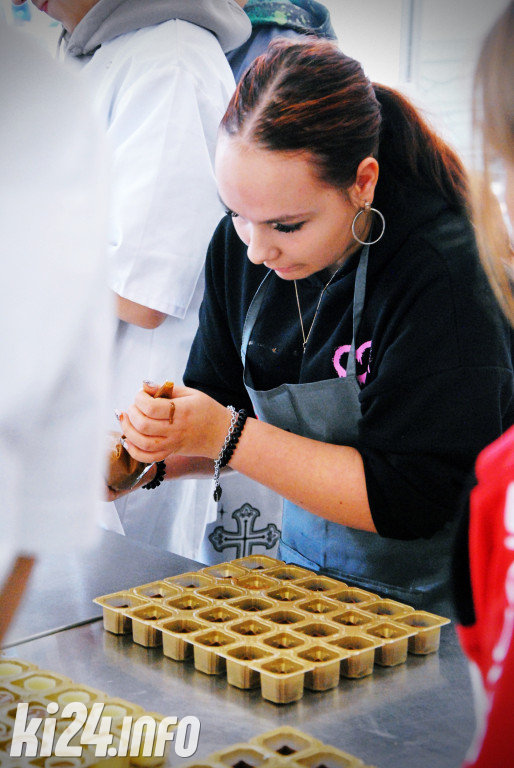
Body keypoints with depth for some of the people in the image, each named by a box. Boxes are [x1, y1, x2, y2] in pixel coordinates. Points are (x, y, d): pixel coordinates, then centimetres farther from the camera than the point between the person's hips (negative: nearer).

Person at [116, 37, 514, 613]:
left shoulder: (446, 272, -23)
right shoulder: (239, 243, -3)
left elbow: (412, 499, -23)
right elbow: (219, 401, 8)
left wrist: (226, 436, -25)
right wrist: (151, 454, -13)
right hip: (304, 572, 6)